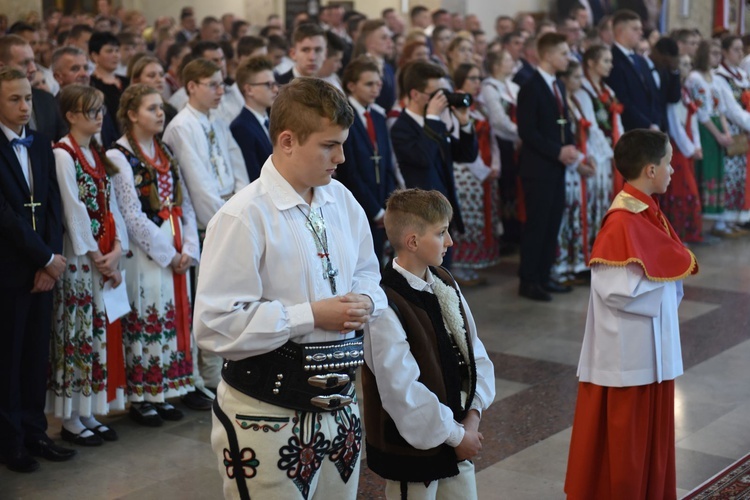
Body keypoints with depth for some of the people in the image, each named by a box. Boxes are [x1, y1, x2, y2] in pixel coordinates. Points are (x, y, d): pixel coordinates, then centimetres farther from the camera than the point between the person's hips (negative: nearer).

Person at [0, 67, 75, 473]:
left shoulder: (42, 146, 10)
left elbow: (53, 206, 6)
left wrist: (50, 260, -5)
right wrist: (46, 258, -12)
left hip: (43, 268, 6)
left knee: (36, 355, 11)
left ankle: (34, 432, 21)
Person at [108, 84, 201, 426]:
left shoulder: (166, 153, 13)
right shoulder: (119, 157, -8)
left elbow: (184, 205, 10)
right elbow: (132, 216, -13)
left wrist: (188, 249, -2)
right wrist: (167, 255, -12)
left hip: (176, 255, 7)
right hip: (144, 254, -6)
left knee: (174, 319, 9)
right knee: (143, 322, -1)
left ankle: (161, 393, 19)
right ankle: (140, 398, 10)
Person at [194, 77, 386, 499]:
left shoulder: (341, 201, 4)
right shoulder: (244, 218, -18)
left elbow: (366, 273, 17)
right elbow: (215, 325, -22)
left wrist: (367, 301, -6)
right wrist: (312, 316, -22)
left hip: (341, 404, 7)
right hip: (268, 416, -6)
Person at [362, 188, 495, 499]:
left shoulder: (444, 283, 2)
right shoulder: (386, 307, -23)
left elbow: (474, 350, 7)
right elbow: (403, 391, -23)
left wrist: (474, 413, -5)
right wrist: (455, 435, -14)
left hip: (458, 437, 7)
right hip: (412, 449, -7)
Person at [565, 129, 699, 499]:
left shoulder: (648, 211, 6)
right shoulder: (622, 223, -23)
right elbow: (619, 290, -26)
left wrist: (673, 286, -6)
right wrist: (668, 283, -13)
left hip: (652, 345, 9)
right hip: (629, 350, -9)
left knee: (651, 430, 20)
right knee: (624, 435, 5)